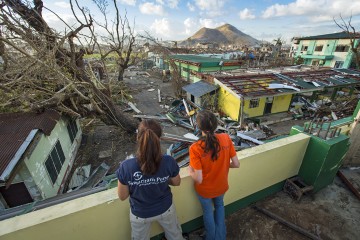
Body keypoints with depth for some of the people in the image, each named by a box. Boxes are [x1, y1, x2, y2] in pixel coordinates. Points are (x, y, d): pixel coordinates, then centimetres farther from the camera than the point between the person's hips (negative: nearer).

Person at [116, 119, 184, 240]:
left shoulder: (126, 167, -33)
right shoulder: (169, 162, -31)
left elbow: (122, 196, -16)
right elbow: (176, 182, -10)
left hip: (140, 214, 1)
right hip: (165, 209, 0)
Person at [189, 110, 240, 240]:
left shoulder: (195, 148, -32)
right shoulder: (226, 138, -22)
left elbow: (198, 179, -28)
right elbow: (236, 164, -13)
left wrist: (190, 171, -7)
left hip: (205, 189, -3)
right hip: (222, 186, 3)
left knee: (208, 212, 29)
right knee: (219, 205, 35)